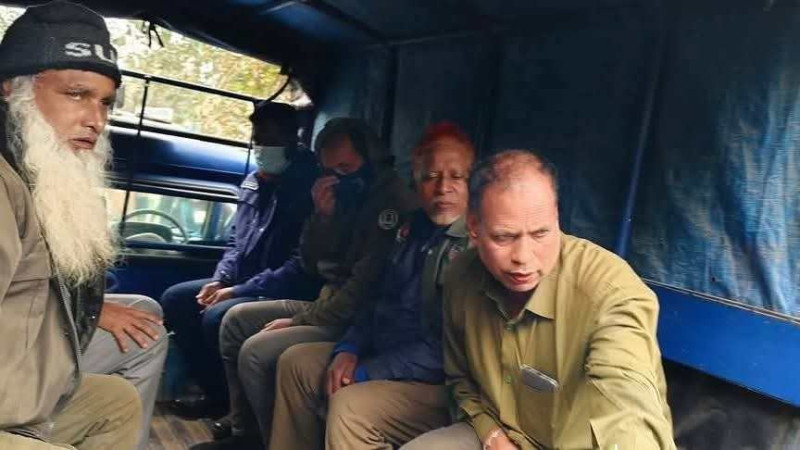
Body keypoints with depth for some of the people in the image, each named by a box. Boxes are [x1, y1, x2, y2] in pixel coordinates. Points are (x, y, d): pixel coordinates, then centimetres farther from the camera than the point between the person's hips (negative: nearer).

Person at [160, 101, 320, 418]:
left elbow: (301, 269, -25)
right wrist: (220, 280, 1)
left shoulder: (307, 189, -19)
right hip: (241, 284, 9)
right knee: (175, 299, 5)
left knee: (217, 318, -28)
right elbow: (236, 241, 19)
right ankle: (216, 392, 12)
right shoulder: (253, 183, 9)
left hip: (284, 295, -9)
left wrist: (238, 290, -20)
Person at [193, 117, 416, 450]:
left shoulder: (392, 201, -18)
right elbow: (311, 266, 9)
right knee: (237, 320, 10)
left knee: (256, 352, -21)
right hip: (328, 304, 10)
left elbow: (365, 287, -23)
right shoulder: (347, 194, 10)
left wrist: (299, 321, -14)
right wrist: (322, 215, -9)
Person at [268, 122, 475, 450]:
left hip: (441, 382, -9)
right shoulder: (413, 229, 9)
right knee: (295, 362, 9)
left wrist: (365, 372, -17)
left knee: (350, 406, -30)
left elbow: (446, 349, -24)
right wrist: (348, 349, -1)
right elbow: (381, 302, 16)